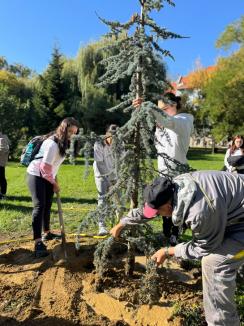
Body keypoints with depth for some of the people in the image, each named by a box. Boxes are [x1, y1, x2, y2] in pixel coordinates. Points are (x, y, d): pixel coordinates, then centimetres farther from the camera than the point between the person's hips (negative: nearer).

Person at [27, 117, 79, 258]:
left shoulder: (63, 142, 5)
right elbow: (45, 167, -25)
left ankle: (47, 233, 30)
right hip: (36, 175, -9)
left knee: (47, 205, 15)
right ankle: (38, 242, -14)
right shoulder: (53, 143, -25)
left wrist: (55, 178, 5)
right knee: (39, 206, -15)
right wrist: (54, 183, -14)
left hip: (47, 176, 9)